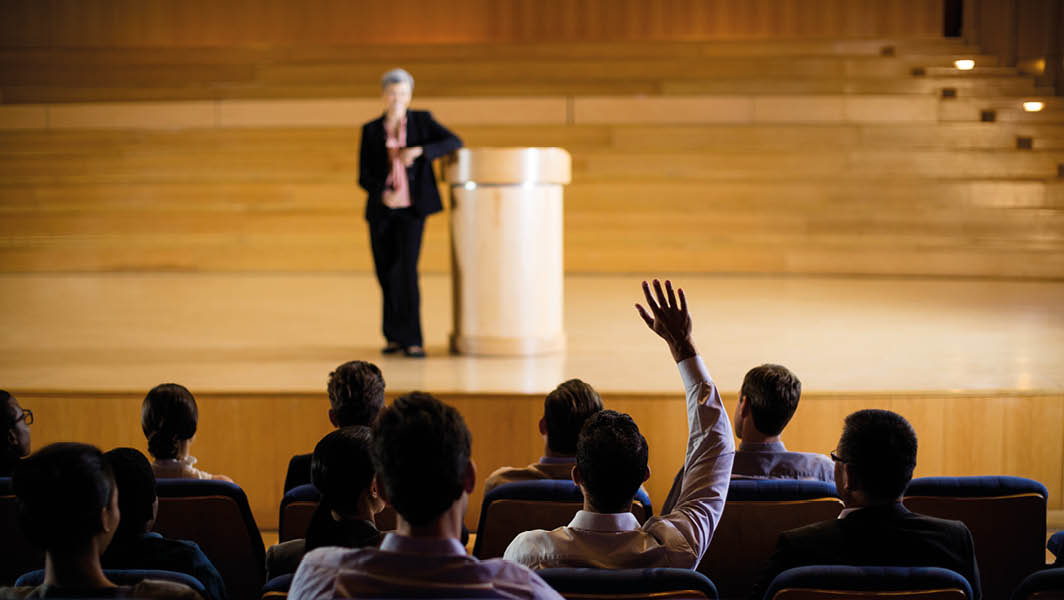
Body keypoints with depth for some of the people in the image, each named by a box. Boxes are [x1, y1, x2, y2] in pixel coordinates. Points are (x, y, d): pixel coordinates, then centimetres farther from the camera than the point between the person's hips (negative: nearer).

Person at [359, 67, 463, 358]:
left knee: (407, 270, -15)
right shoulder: (371, 130, 6)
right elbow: (364, 177, 3)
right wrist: (383, 194, -18)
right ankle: (394, 337, 19)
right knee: (386, 274, 5)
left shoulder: (421, 121, 3)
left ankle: (411, 339, -10)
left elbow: (455, 142, -7)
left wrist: (418, 151, -19)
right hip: (381, 210, 2)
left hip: (412, 209, -2)